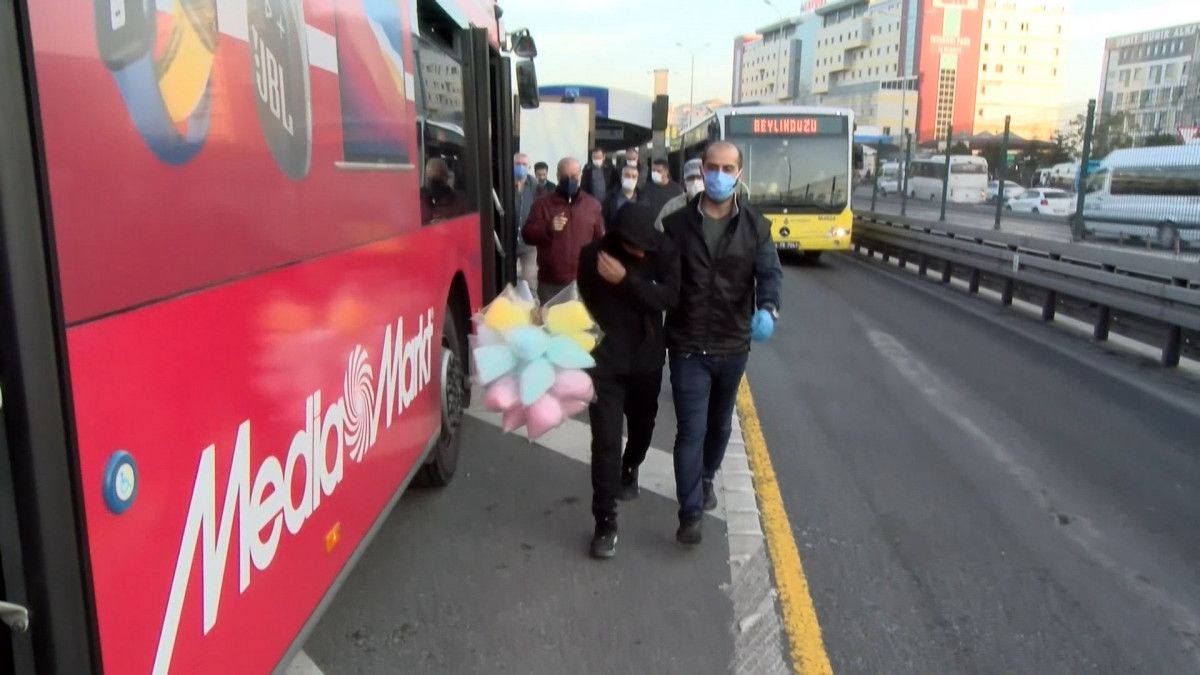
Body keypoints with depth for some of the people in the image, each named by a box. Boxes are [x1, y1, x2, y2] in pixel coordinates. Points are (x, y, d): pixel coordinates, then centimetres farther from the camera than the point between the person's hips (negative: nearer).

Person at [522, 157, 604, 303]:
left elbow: (600, 240, 11)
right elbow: (528, 235, -3)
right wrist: (548, 228, -21)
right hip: (550, 282, -1)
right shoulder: (543, 204, 2)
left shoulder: (592, 204, 7)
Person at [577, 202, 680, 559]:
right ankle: (605, 523, 0)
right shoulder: (593, 254, -11)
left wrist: (626, 280, -30)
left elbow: (669, 297, -22)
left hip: (647, 359, 2)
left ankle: (630, 470, 54)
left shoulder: (663, 252, -10)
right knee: (605, 442, -7)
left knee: (642, 426, 22)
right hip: (604, 361, -2)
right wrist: (595, 342, 6)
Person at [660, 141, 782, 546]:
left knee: (720, 424, 21)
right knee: (691, 430, -4)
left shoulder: (755, 227, -2)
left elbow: (770, 272, -12)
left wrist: (768, 308, -34)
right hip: (688, 346, -2)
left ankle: (706, 479, 46)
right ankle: (689, 513, 4)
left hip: (733, 345, 3)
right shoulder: (676, 224, -5)